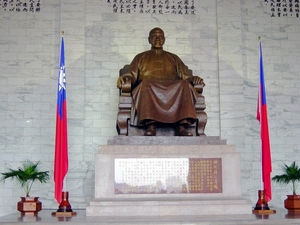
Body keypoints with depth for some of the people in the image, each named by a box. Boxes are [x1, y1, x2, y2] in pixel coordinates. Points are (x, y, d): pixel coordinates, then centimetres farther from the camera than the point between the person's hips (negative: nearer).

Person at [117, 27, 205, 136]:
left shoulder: (173, 57, 32)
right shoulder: (141, 57, 30)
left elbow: (186, 75, 20)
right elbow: (131, 74, 15)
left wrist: (194, 79, -4)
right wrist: (124, 78, -10)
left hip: (173, 89, 1)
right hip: (149, 87, -1)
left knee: (185, 85, -32)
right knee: (145, 83, -37)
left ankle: (181, 126, -43)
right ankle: (151, 126, -47)